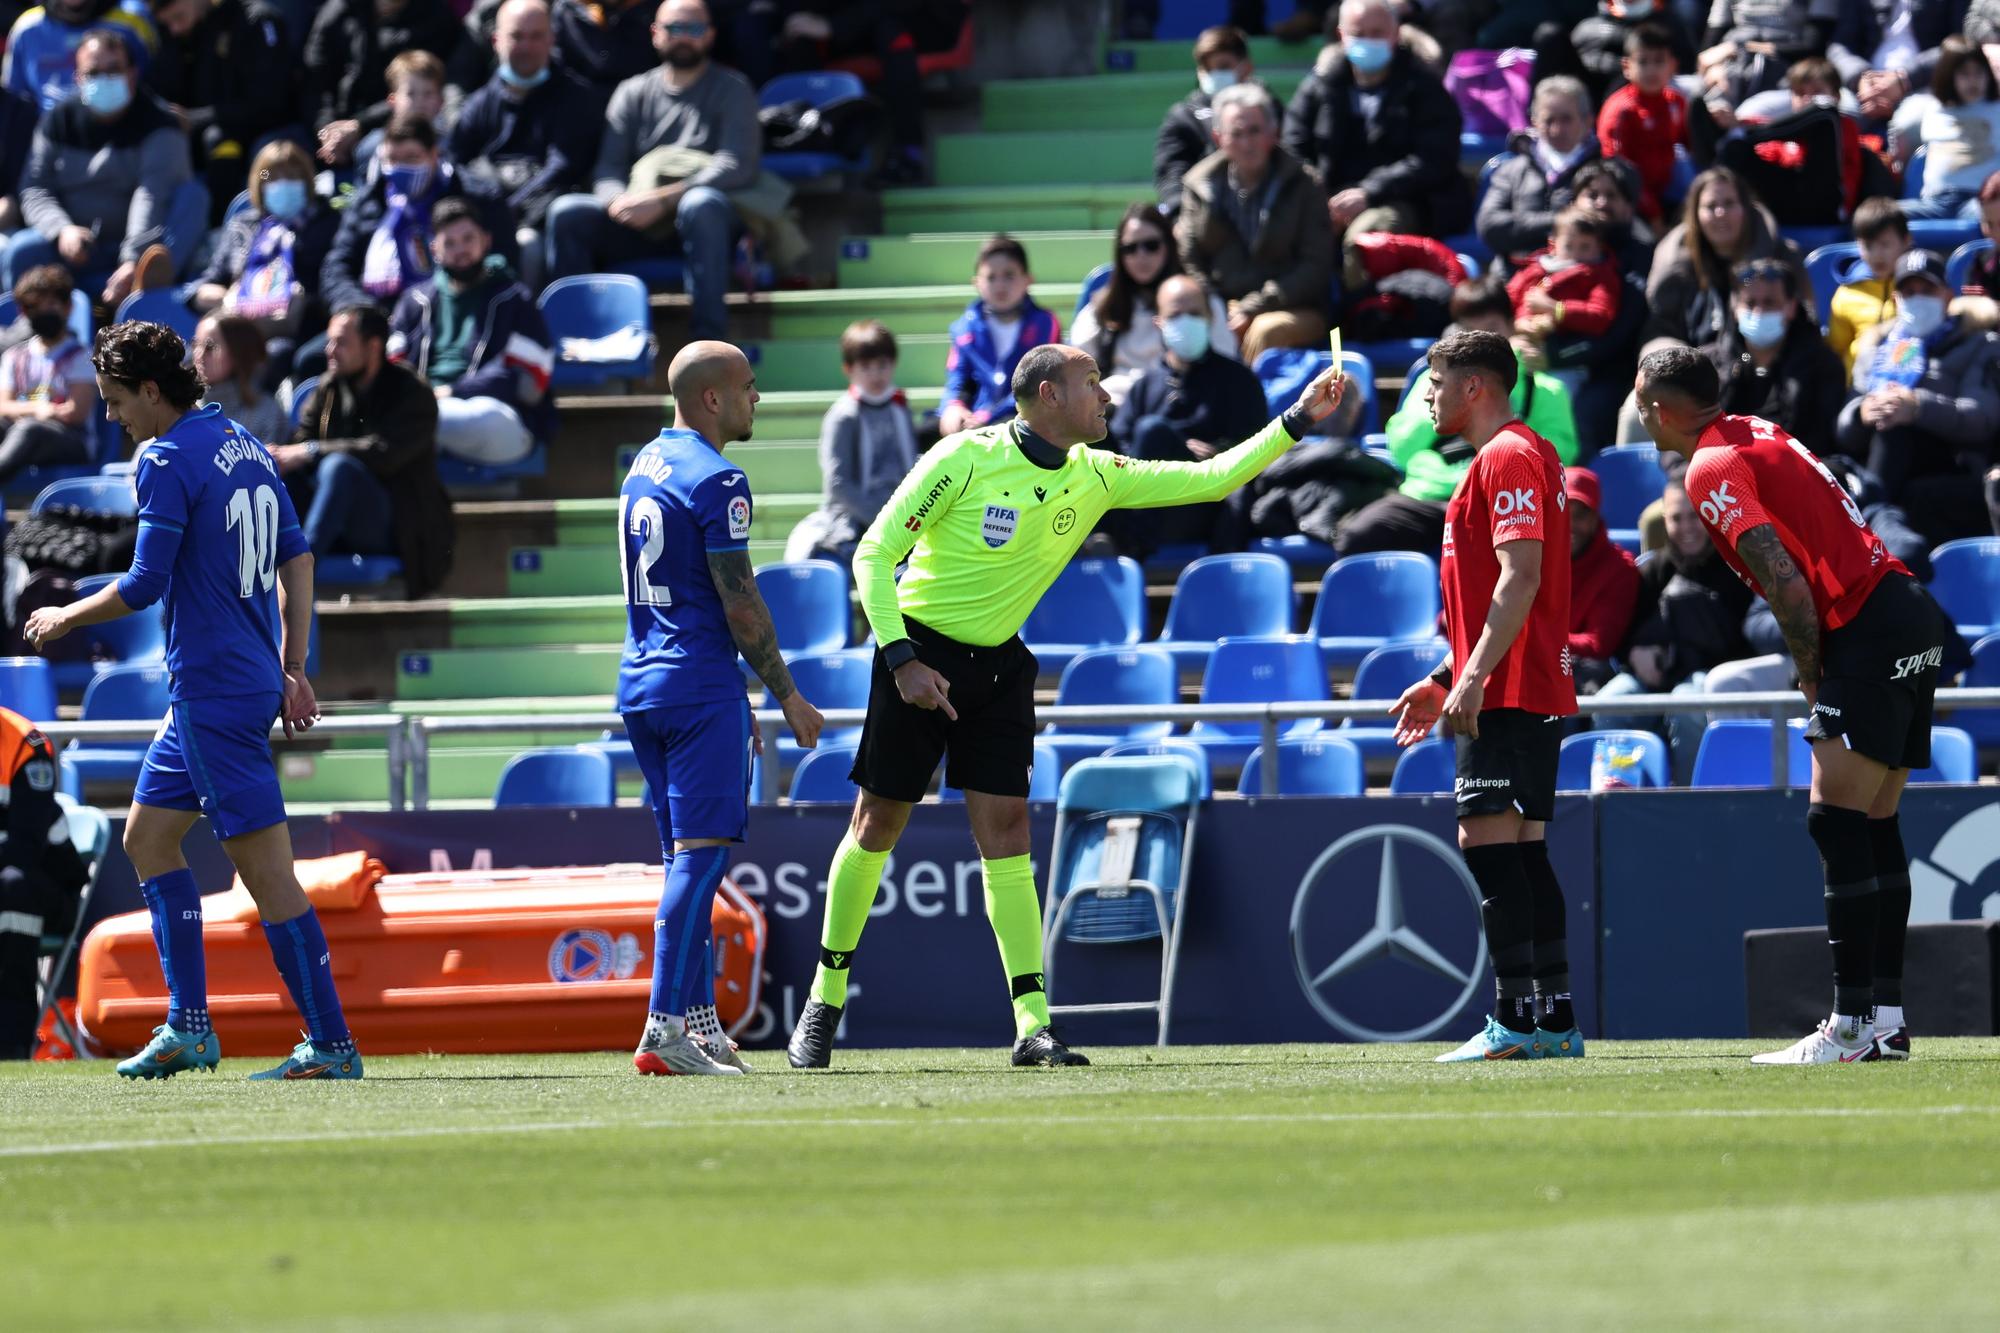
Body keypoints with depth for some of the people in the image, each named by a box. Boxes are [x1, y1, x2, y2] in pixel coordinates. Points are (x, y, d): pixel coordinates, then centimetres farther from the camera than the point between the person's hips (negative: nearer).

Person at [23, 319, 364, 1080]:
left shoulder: (168, 461, -14)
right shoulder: (244, 446, 13)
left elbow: (146, 584, -17)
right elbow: (297, 560, 16)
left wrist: (65, 619, -1)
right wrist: (291, 668, 21)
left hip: (214, 693, -10)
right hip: (255, 680, 10)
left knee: (265, 867, -8)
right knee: (147, 835, 18)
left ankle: (331, 1046, -7)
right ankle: (188, 1027, 16)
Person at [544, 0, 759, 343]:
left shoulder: (731, 90, 6)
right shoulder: (634, 92, 16)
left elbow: (737, 166, -9)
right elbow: (608, 169, 8)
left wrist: (662, 199, -18)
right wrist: (620, 201, -18)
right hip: (637, 223, 3)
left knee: (701, 204, -38)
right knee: (567, 212, -21)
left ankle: (708, 337, -38)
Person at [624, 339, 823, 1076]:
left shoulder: (644, 467, 16)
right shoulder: (717, 481, -13)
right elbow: (740, 606, -14)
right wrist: (788, 697, -4)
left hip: (642, 684, 9)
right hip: (700, 688, -9)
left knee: (687, 858, 14)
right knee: (700, 854, -10)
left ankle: (699, 1019, 15)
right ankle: (664, 1030, -16)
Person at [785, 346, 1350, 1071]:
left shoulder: (1096, 477, 1)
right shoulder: (967, 459, -16)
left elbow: (1209, 478, 6)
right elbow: (874, 553, -14)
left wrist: (1296, 421, -2)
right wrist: (900, 658, -22)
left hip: (1000, 669, 4)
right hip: (920, 652, -4)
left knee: (1007, 830, -5)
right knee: (877, 825, 2)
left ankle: (1033, 1025, -10)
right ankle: (824, 1000, 17)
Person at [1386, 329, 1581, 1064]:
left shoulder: (1508, 458, -11)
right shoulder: (1519, 456, 21)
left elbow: (1520, 577, -21)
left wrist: (1472, 680, -25)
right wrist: (1444, 679, 26)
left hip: (1509, 693, -10)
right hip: (1529, 692, 10)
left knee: (1488, 839, -13)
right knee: (1522, 851, 9)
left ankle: (1517, 1019, -17)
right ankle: (1554, 1021, 8)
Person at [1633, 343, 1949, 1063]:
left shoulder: (1711, 470, -9)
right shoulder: (1758, 434, 19)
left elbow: (1788, 584, -18)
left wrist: (1811, 673, -5)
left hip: (1869, 629, -10)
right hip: (1914, 617, 10)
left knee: (1836, 821, -12)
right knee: (1873, 826, 10)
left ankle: (1853, 1025, -17)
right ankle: (1887, 1018, 9)